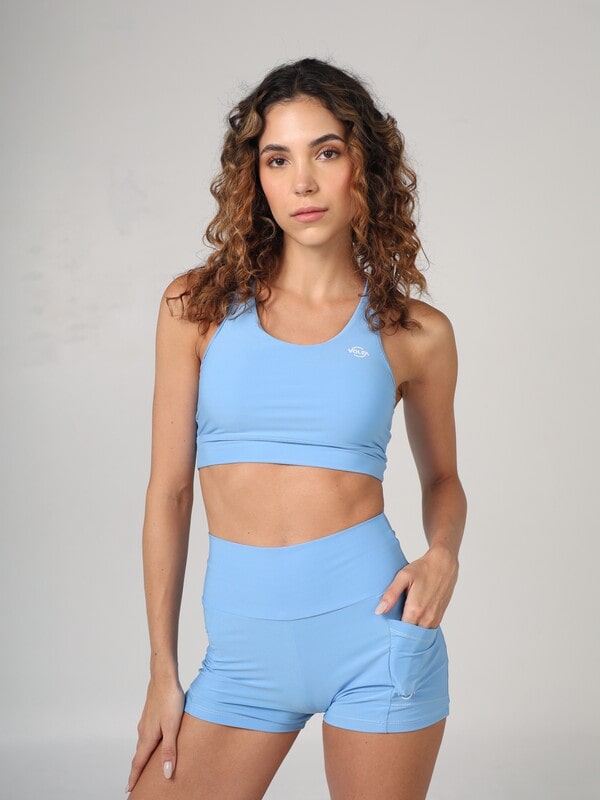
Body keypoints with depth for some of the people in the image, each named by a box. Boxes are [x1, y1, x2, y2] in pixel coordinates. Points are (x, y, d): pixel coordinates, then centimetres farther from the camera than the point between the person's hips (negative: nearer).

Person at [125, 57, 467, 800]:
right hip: (244, 648, 1)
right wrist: (162, 672, 4)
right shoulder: (198, 306, 1)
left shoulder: (415, 332, 0)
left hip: (373, 628, -1)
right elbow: (168, 491, 3)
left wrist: (443, 554, -6)